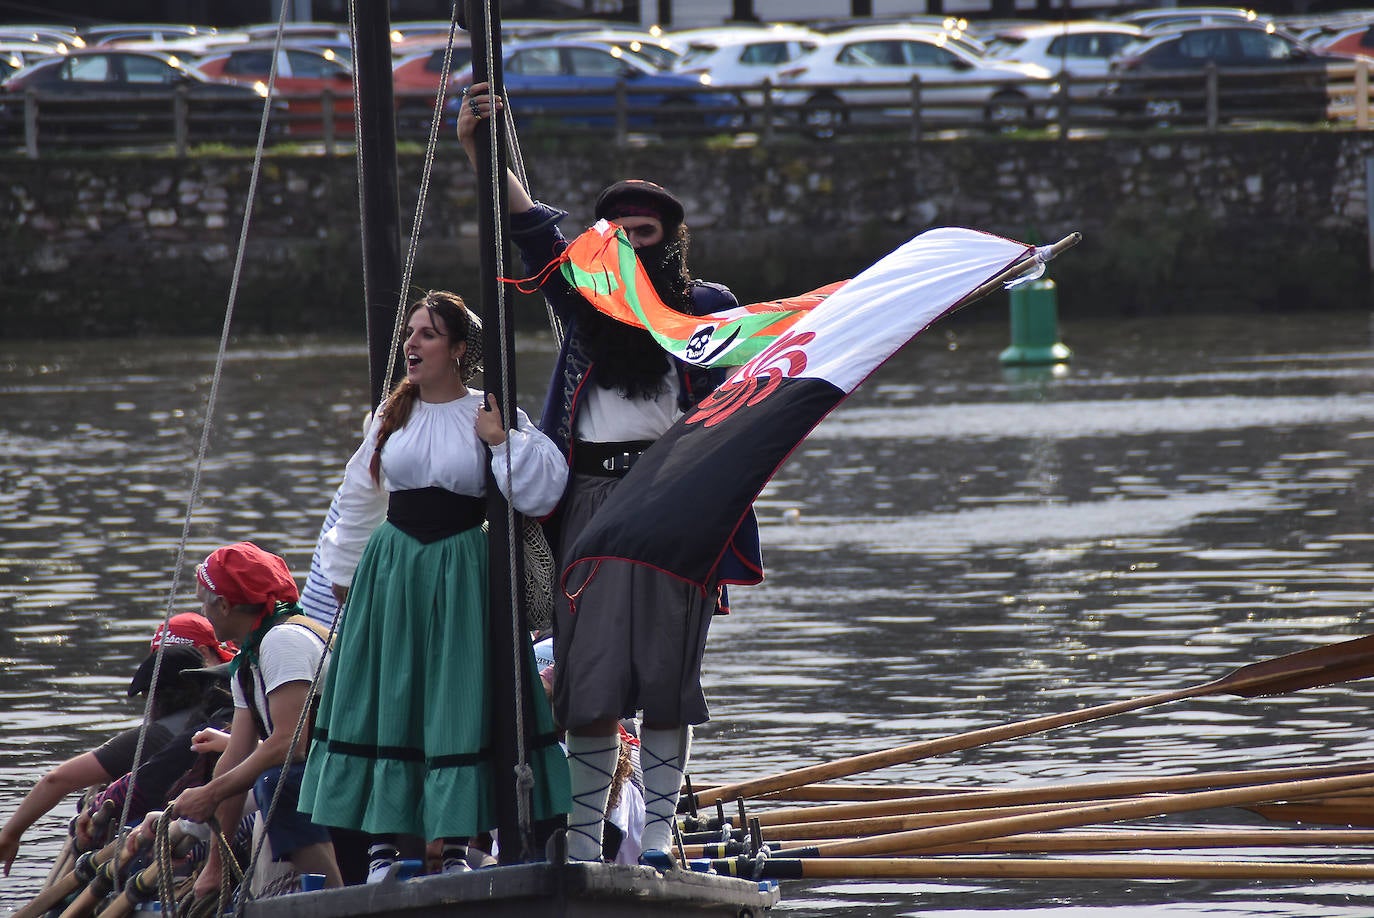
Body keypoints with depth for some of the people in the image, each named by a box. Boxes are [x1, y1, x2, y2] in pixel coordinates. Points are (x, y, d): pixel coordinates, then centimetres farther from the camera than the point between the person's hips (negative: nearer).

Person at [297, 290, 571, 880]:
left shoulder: (490, 414, -2)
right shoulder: (391, 415, 8)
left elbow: (541, 492, -8)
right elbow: (358, 500, 20)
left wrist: (501, 440, -16)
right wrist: (343, 570, 25)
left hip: (460, 576, -3)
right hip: (392, 567, 3)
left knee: (459, 704, -3)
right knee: (386, 702, 2)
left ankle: (455, 846, 4)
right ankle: (383, 846, 7)